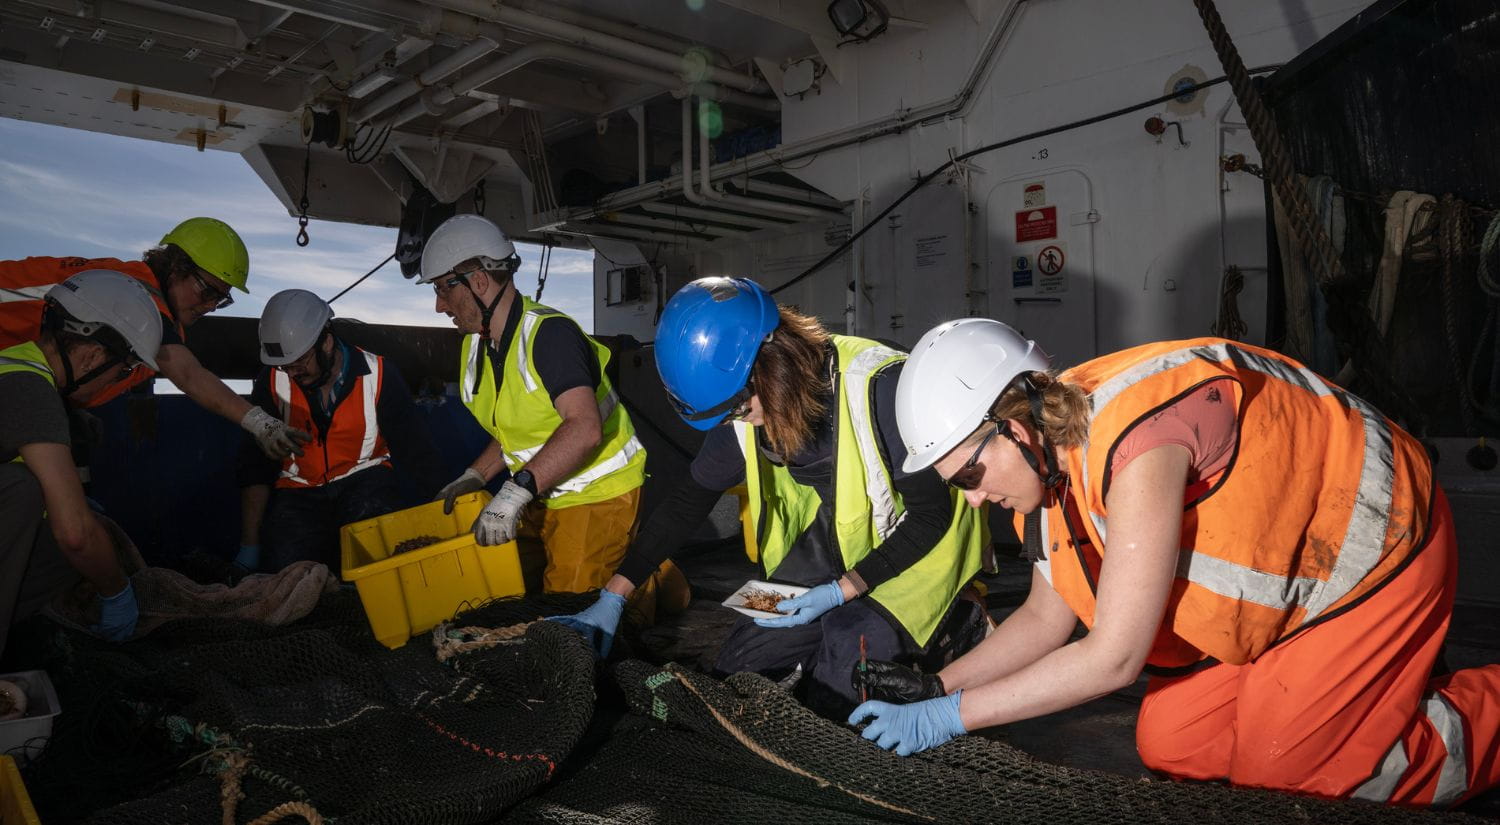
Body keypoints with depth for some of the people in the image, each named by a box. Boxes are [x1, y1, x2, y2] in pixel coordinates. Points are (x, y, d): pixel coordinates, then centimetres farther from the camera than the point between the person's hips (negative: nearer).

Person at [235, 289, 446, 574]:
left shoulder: (377, 374, -11)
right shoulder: (273, 383, -6)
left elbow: (415, 449, -8)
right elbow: (255, 466, -4)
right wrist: (249, 548, -9)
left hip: (364, 479, -1)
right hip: (299, 490, 2)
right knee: (285, 562, -21)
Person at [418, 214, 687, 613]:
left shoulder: (548, 333, -22)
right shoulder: (476, 344, 8)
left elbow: (584, 429, -35)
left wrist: (517, 490, -39)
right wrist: (476, 475, 4)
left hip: (598, 495, -9)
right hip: (543, 498, 9)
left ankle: (651, 584, 16)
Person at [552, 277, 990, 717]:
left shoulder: (878, 386, -31)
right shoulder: (743, 413, -12)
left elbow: (931, 515, -22)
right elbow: (687, 503, 1)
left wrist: (843, 591, -24)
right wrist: (612, 597, -2)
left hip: (917, 549, -6)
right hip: (830, 551, 6)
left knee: (833, 694, -16)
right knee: (739, 667, 2)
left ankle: (952, 624, 6)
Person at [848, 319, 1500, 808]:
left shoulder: (1136, 437, -37)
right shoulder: (1045, 455, -10)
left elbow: (1113, 657, -34)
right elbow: (1046, 618, 2)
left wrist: (953, 714, -28)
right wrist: (939, 684, -9)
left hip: (1377, 549, -8)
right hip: (1278, 582, 8)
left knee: (1279, 776, -5)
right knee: (1170, 750, 4)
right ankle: (1373, 689, 23)